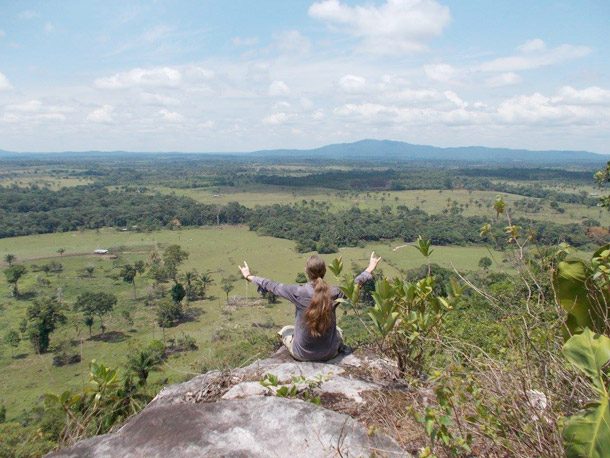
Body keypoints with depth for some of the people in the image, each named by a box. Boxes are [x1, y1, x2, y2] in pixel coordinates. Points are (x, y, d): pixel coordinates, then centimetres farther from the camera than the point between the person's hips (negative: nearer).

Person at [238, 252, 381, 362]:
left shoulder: (298, 292, -20)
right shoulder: (334, 293, -16)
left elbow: (272, 286, -4)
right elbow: (355, 283, 4)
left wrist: (249, 277, 11)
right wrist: (370, 269, 21)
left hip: (302, 354, -2)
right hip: (329, 353, 2)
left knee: (285, 330, 28)